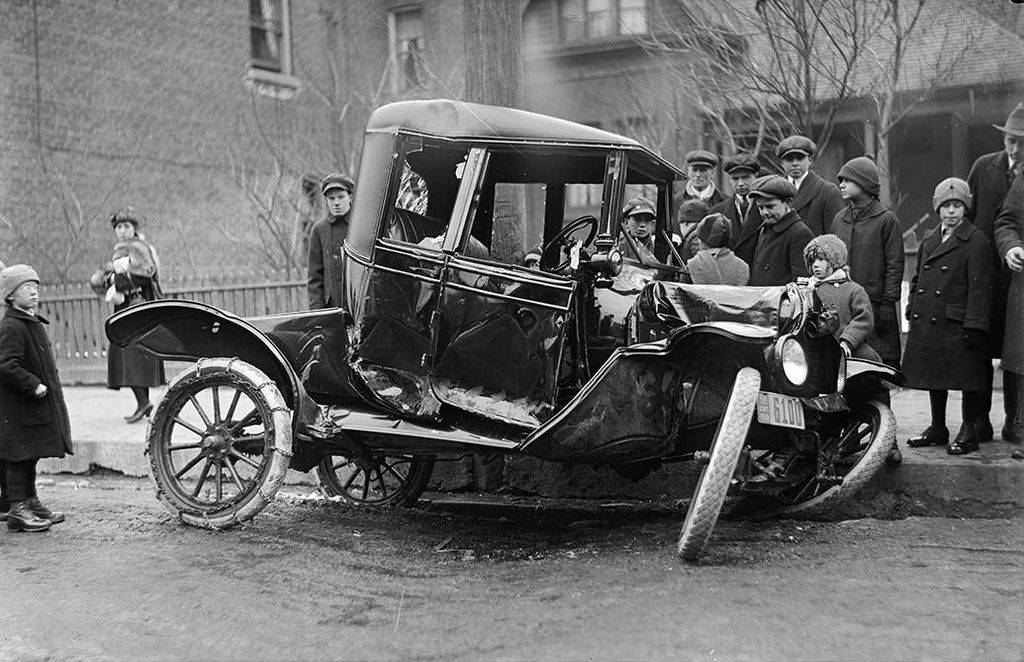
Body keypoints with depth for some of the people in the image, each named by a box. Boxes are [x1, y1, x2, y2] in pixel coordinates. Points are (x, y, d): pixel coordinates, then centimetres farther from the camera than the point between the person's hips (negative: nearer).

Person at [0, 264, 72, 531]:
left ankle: (30, 502, 27)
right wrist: (33, 385, -23)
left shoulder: (33, 323, 15)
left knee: (30, 455, 17)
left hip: (36, 405, 10)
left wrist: (41, 385, 15)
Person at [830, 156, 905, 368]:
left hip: (876, 306, -5)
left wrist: (888, 304, -9)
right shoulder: (839, 220, 13)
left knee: (884, 360, -4)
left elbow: (894, 266, -4)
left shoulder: (887, 220, -3)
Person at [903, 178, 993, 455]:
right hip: (927, 324, 7)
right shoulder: (928, 242, 14)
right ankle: (937, 429, 27)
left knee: (967, 381, 0)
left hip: (958, 326, -7)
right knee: (934, 378, 15)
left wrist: (974, 326, -17)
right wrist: (913, 312, 14)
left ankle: (969, 433, 12)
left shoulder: (976, 242, -6)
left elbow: (980, 287, -11)